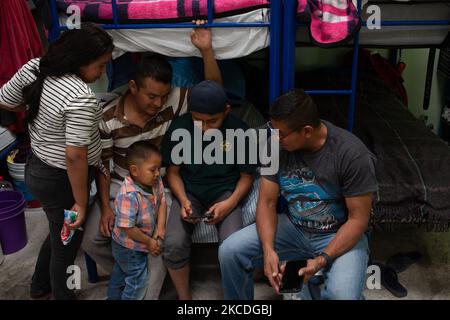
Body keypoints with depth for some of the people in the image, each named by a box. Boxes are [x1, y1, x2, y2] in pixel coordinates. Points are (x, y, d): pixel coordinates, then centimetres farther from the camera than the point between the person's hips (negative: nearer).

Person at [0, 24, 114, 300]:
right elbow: (75, 156, -29)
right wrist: (81, 203, -19)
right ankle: (62, 295, 36)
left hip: (37, 167, 9)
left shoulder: (34, 67, -4)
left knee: (59, 233, 30)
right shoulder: (80, 98, -29)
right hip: (60, 181, -9)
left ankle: (40, 286, 51)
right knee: (67, 244, 14)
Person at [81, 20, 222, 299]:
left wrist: (206, 50, -32)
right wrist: (105, 207, -11)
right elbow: (102, 164, -6)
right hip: (119, 186, 1)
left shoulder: (173, 101, -15)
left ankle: (148, 293, 5)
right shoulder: (108, 118, -15)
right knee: (92, 241, -2)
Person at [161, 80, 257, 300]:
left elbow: (247, 175, 0)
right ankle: (184, 297, 5)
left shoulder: (239, 131, -10)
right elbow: (173, 171, 3)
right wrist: (183, 200, -15)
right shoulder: (179, 128, -7)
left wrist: (230, 203, -17)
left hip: (225, 191, -1)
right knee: (173, 245, -23)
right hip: (189, 190, 1)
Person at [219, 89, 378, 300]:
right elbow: (267, 203, -7)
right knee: (230, 252, -12)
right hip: (293, 228, 4)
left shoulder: (352, 154, -23)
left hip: (340, 235, -4)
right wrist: (268, 250, -23)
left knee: (342, 295, -33)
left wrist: (323, 259, -28)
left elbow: (358, 219, -17)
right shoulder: (276, 146, -11)